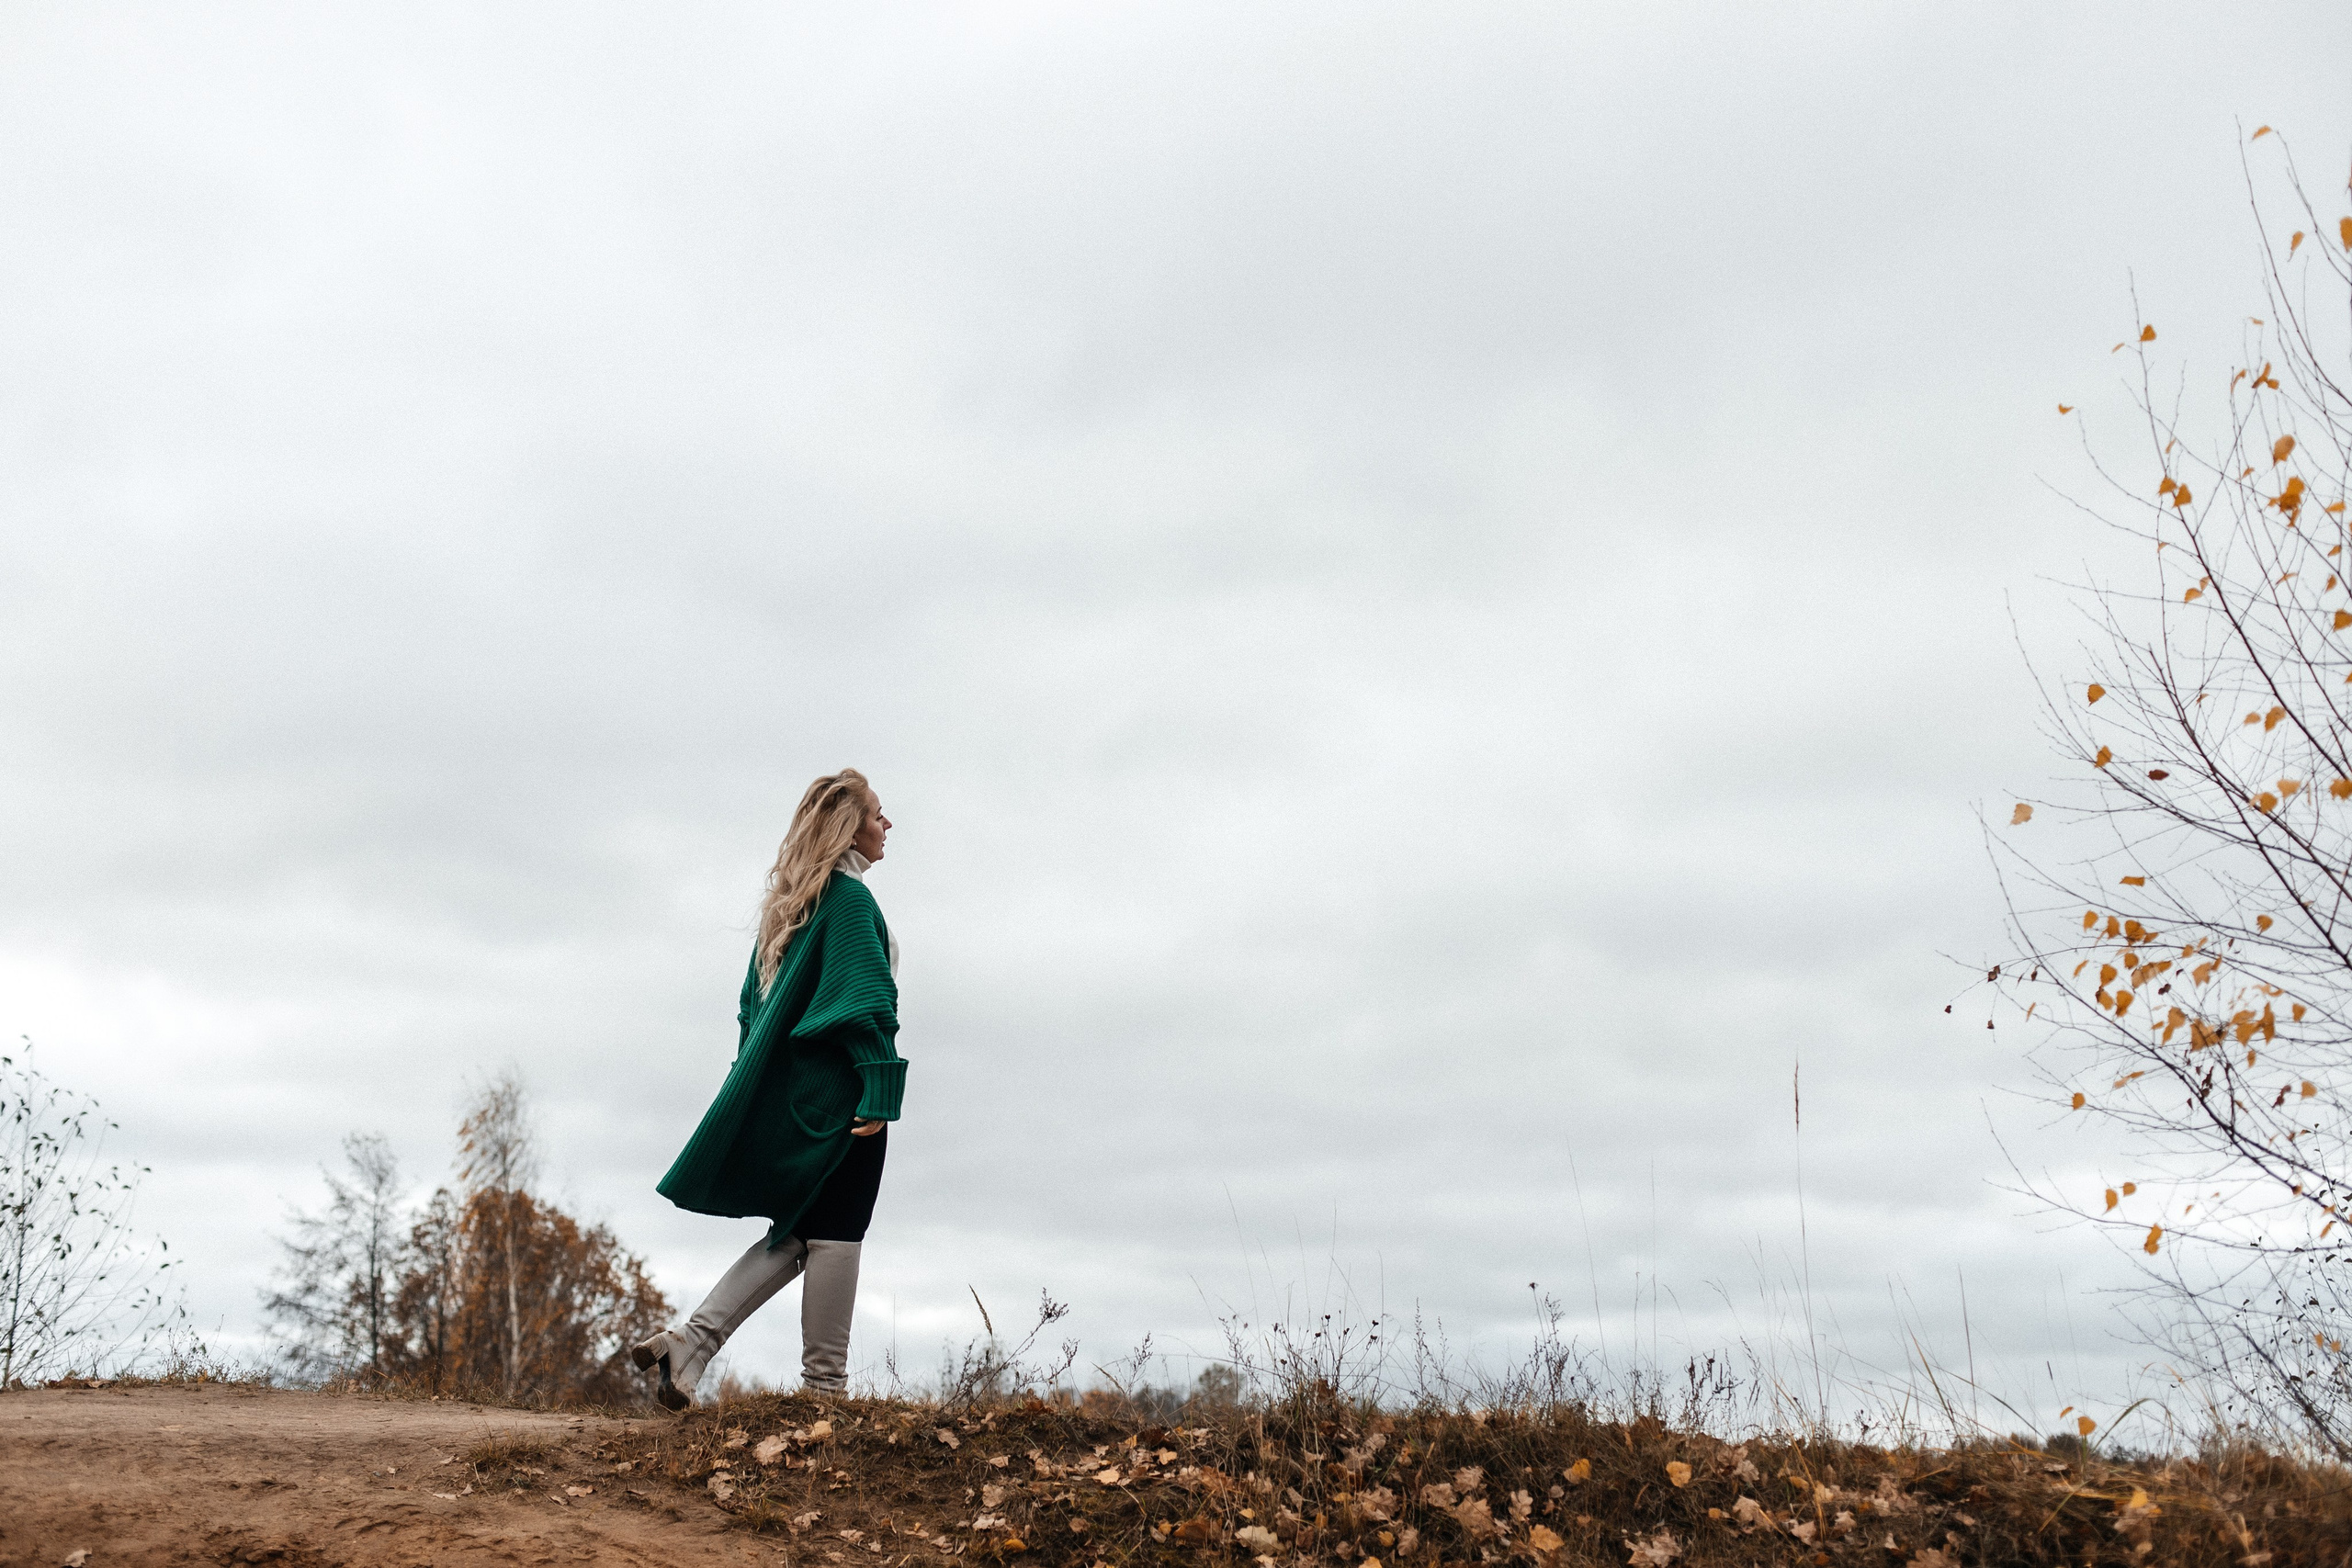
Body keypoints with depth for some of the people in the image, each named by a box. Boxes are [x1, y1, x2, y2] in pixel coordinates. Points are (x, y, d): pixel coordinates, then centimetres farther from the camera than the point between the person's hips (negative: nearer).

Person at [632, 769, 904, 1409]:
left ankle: (691, 1340, 2)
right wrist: (879, 1094, -21)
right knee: (834, 1235, -2)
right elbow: (868, 1002, -18)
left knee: (795, 1236, 12)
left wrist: (761, 1087, 22)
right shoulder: (849, 897, -11)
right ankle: (824, 1383, 3)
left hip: (785, 1090, 9)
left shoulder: (788, 901, 18)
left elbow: (755, 1003, 20)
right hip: (837, 1092, -9)